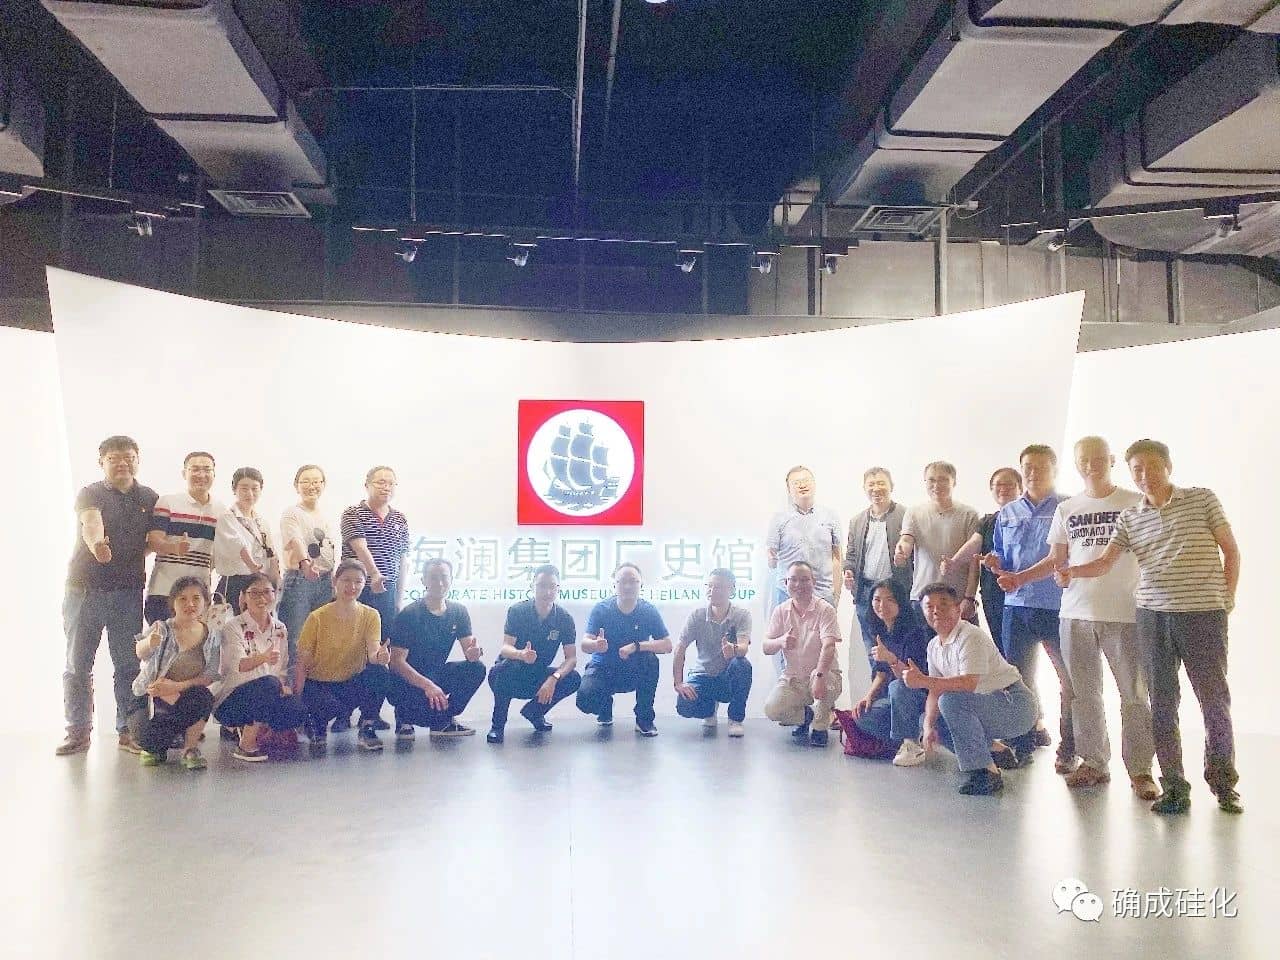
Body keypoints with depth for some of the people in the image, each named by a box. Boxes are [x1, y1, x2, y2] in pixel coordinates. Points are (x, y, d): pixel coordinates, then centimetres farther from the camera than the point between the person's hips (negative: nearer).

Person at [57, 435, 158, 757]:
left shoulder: (149, 498, 9)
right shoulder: (91, 494, -3)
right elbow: (91, 523, -24)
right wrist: (96, 543, -45)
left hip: (129, 592, 2)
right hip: (84, 589, -2)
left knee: (129, 664, 3)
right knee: (78, 664, 4)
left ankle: (128, 729, 12)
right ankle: (78, 731, 15)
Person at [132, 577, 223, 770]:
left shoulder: (212, 637, -1)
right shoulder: (162, 629, -8)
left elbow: (211, 676, -8)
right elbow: (140, 653, -27)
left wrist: (178, 686, -24)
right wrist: (149, 643, -52)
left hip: (189, 697, 1)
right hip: (155, 698, -1)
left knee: (202, 697, -31)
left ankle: (190, 748, -13)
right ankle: (154, 749, 10)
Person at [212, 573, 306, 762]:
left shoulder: (280, 629, 10)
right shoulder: (233, 627, -8)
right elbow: (238, 665, -24)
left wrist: (285, 686, -11)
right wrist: (264, 657, -44)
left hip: (269, 697, 5)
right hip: (232, 701, -5)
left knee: (298, 710, -26)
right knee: (268, 683, -35)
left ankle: (255, 728, 5)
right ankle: (246, 745, -17)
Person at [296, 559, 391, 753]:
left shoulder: (370, 616, -5)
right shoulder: (318, 618, -11)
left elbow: (373, 652, -19)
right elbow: (302, 664, -9)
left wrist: (380, 656, -44)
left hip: (353, 683, 2)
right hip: (319, 684, -2)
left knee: (379, 671, -29)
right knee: (331, 707, -35)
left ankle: (367, 728, -11)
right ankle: (315, 723, 3)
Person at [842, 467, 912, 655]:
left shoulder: (906, 516, -1)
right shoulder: (857, 521, 16)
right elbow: (851, 554, 20)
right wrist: (848, 572, 2)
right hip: (865, 592, 5)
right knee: (871, 648, 10)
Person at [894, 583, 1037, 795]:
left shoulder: (970, 637, -20)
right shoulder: (934, 645, 7)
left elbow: (970, 683, -33)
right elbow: (935, 691, 6)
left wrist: (923, 680, -35)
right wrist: (928, 726, -9)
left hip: (1015, 706, -10)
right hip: (987, 707, 10)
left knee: (951, 700, -31)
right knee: (929, 721, 8)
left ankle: (984, 771, -20)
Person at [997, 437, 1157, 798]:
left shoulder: (1136, 503, 2)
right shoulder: (1066, 509, 12)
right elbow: (1056, 559, 17)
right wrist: (1020, 577, 4)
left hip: (1124, 612, -3)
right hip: (1076, 613, 3)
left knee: (1134, 693, -1)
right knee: (1084, 694, 9)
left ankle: (1140, 769, 9)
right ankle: (1094, 763, 19)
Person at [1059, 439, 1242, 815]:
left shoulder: (1202, 499, 3)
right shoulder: (1129, 517, 9)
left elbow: (1231, 550, 6)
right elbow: (1106, 562, 1)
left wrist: (1227, 598, 0)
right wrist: (1072, 571, -17)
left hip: (1203, 614, -2)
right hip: (1152, 616, 2)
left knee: (1215, 700, 5)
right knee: (1162, 703, 5)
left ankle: (1223, 782, 23)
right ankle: (1174, 787, 14)